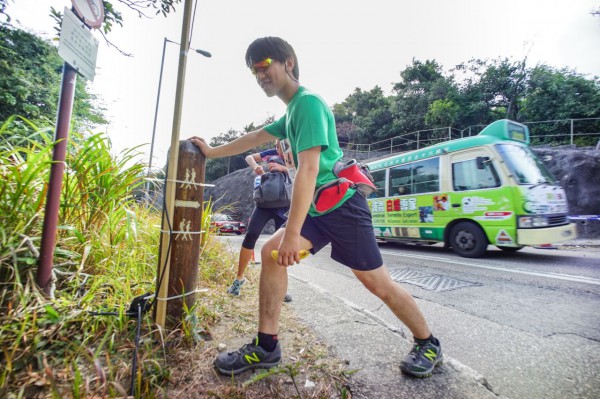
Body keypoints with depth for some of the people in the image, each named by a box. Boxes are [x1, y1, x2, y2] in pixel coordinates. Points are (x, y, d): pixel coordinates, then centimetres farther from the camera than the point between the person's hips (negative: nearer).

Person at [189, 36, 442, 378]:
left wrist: (292, 233, -25)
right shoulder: (293, 109, 16)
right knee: (271, 252, -2)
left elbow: (308, 169, -23)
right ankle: (266, 347, 8)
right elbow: (257, 137, 27)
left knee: (377, 282, 0)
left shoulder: (307, 103, -13)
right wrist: (211, 152, 35)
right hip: (319, 208, 9)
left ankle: (429, 345, 26)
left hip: (342, 205, -9)